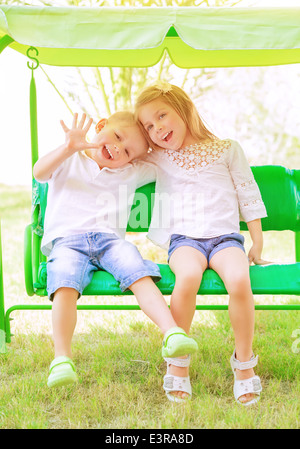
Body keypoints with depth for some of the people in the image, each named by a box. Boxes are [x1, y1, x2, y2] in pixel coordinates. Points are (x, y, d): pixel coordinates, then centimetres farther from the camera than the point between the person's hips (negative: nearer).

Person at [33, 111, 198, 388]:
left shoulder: (132, 172, 26)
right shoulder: (68, 161, 17)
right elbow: (39, 173, -3)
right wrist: (68, 148, -16)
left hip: (110, 239, 2)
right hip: (66, 240, -2)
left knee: (138, 271, -30)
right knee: (65, 284, -32)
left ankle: (172, 332, -41)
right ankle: (62, 358, -36)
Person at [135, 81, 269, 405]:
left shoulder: (226, 149, 13)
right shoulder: (158, 159, 18)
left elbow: (248, 195, 13)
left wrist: (257, 243, 9)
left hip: (225, 235, 0)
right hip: (184, 237, 0)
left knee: (239, 280, -32)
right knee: (188, 277, -35)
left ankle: (244, 363, -14)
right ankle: (177, 363, -20)